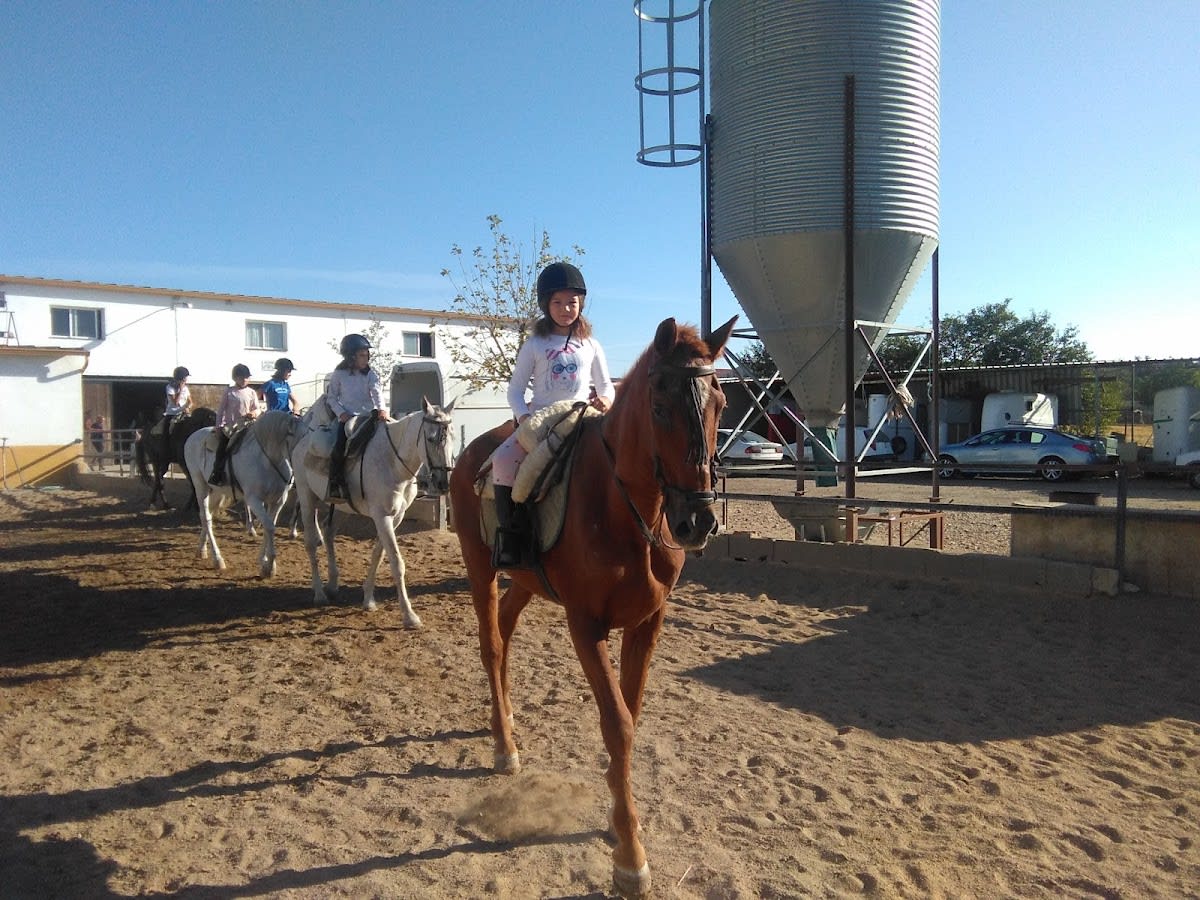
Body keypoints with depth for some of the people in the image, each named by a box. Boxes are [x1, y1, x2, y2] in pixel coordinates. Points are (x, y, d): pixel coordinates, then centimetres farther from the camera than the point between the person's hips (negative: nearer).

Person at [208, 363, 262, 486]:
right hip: (230, 426, -1)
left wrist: (255, 413, -16)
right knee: (222, 448, -14)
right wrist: (219, 425, -2)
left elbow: (257, 409, 9)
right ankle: (216, 474, -10)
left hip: (246, 426, 1)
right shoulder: (229, 392, 3)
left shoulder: (251, 392, 7)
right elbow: (221, 409, 4)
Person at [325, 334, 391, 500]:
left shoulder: (369, 374, 5)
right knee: (339, 449, -22)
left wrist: (381, 409, -28)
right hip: (348, 418, -2)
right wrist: (341, 413, -10)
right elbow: (331, 397, 6)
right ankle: (335, 486, -14)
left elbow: (376, 392, -9)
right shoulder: (339, 374, 2)